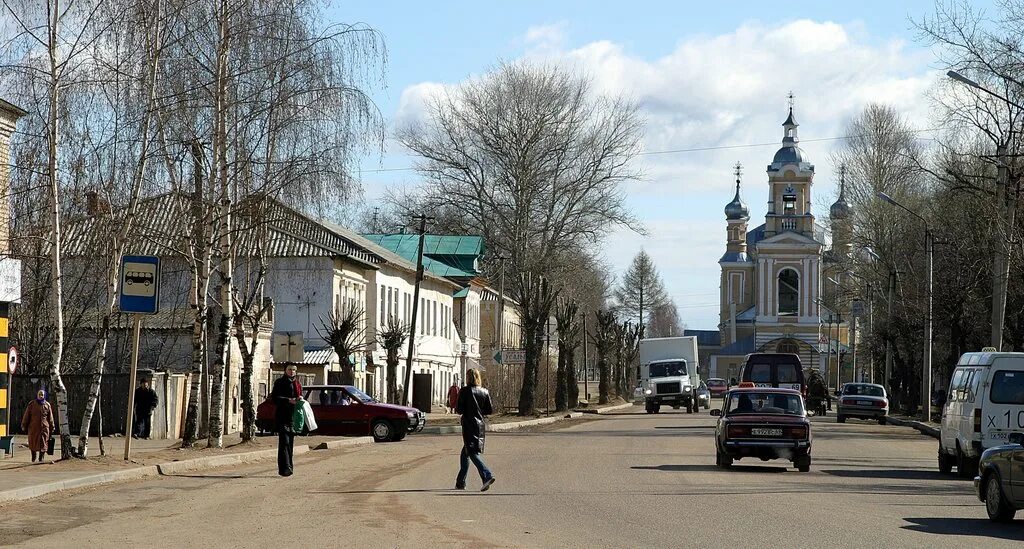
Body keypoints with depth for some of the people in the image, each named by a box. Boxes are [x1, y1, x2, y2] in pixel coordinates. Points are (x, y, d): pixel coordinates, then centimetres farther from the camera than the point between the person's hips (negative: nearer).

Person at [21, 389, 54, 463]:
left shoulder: (47, 405, 7)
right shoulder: (32, 404, 4)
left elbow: (50, 418, 12)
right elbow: (26, 415, 7)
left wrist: (52, 427, 12)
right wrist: (24, 426, 5)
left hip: (44, 427, 0)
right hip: (33, 427, 0)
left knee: (43, 443, -3)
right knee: (32, 442, 6)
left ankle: (41, 457, 6)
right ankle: (33, 456, 26)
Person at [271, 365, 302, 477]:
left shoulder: (297, 384, 17)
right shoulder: (279, 382, -1)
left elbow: (300, 397, 23)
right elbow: (275, 398, -8)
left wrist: (300, 399, -1)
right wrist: (289, 400, -19)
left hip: (293, 416, 6)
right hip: (282, 416, -6)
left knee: (290, 442, 8)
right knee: (284, 442, -14)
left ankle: (289, 467, 16)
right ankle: (284, 468, -21)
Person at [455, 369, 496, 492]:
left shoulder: (464, 391, -8)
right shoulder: (484, 392, 5)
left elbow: (458, 409, -10)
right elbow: (489, 410, 5)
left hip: (469, 425, -6)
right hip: (480, 424, 6)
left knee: (472, 453, -7)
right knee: (465, 454, 17)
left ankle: (487, 476, -24)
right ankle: (460, 482, 22)